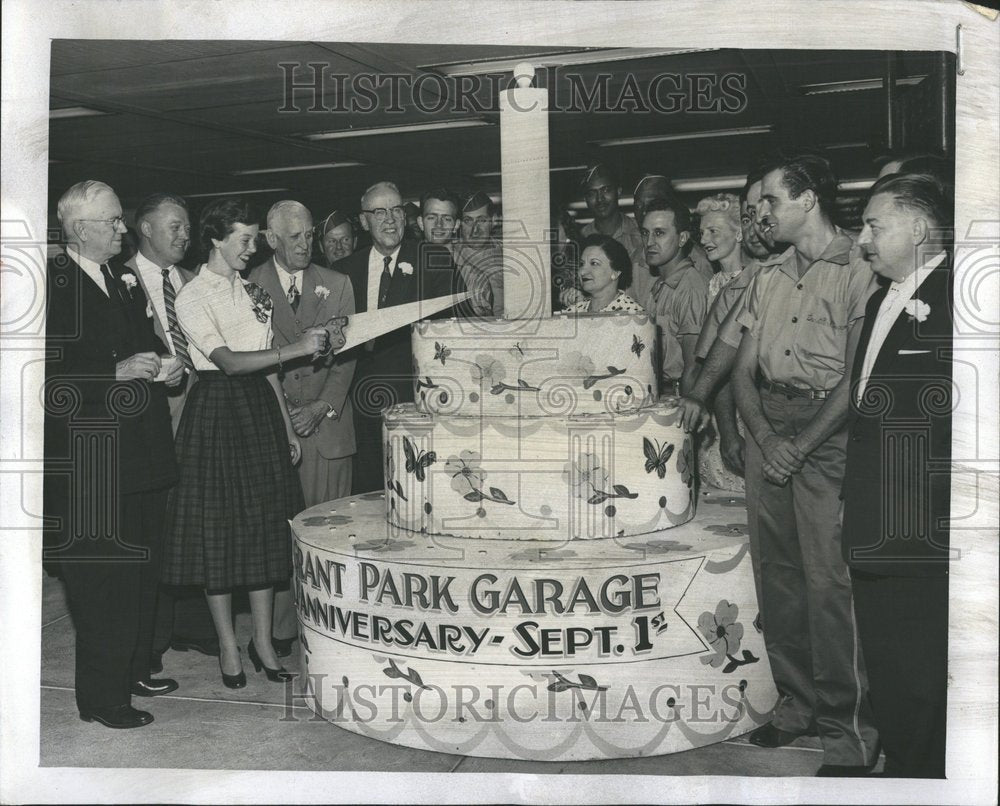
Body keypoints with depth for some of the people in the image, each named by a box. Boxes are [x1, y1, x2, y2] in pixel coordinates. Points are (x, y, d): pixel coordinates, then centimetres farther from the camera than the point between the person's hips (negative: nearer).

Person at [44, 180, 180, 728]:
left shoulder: (125, 284, 16)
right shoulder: (53, 286, -10)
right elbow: (50, 379, -17)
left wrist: (168, 370, 4)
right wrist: (117, 373, -22)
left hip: (140, 460, 8)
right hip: (89, 465, -8)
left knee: (139, 573, 16)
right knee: (102, 579, -1)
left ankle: (132, 671, 32)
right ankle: (101, 698, 12)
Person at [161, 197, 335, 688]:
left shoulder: (252, 292, 12)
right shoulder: (193, 298, -7)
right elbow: (228, 362, -20)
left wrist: (287, 427, 13)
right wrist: (296, 349, -27)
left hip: (260, 409, 6)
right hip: (217, 413, -6)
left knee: (266, 526, 7)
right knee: (218, 528, 1)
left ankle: (263, 641, 17)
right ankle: (228, 646, 14)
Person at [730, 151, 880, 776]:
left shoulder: (858, 270, -6)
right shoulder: (770, 274, 15)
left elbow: (856, 379, -11)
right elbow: (744, 369, 13)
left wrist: (800, 447, -12)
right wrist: (766, 438, -2)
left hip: (828, 434, -6)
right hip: (768, 430, 6)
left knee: (829, 579, -7)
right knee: (780, 571, 10)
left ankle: (851, 729, 5)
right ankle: (798, 700, 24)